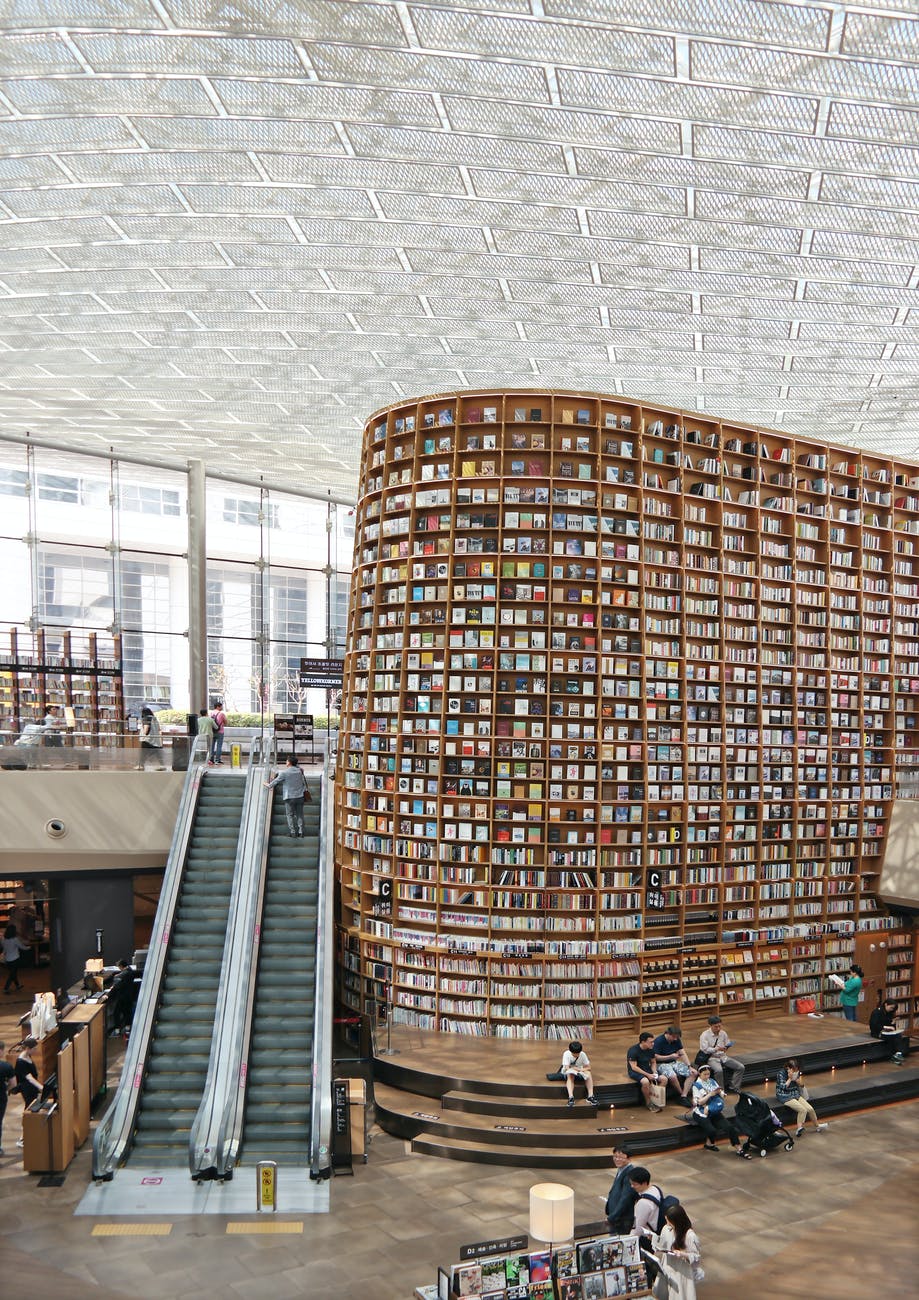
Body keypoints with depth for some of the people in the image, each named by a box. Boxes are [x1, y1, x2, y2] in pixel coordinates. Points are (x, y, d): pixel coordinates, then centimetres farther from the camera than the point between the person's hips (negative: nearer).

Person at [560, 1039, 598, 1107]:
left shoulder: (583, 1054, -16)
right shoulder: (566, 1054, -23)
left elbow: (588, 1068, -13)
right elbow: (567, 1068, -28)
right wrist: (578, 1069, -29)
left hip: (579, 1072, 3)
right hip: (568, 1072, -3)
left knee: (588, 1073, -29)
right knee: (570, 1075, -39)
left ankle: (590, 1096, -35)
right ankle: (571, 1097, -52)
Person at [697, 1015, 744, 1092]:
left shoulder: (723, 1033, 7)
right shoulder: (705, 1035, -8)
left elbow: (727, 1045, 12)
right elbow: (705, 1050, -14)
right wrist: (717, 1049, -26)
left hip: (723, 1056, 6)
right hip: (711, 1058, -6)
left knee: (740, 1067, -10)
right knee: (719, 1070, -36)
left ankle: (733, 1087, -2)